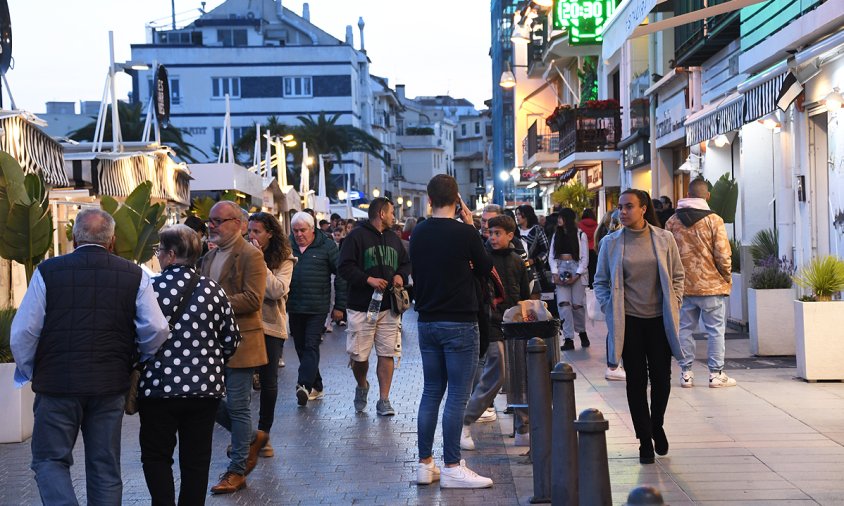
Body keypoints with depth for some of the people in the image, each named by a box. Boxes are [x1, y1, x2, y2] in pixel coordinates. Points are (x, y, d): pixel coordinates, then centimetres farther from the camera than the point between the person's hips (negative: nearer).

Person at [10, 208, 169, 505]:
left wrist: (27, 372, 12)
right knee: (105, 467, 14)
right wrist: (139, 361, 15)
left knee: (50, 460, 9)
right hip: (110, 386, 2)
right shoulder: (134, 275, -2)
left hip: (56, 383, -2)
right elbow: (157, 330, -4)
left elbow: (22, 334, -5)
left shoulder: (47, 271, -5)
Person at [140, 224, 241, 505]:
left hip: (158, 388, -3)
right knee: (196, 459, 11)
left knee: (156, 456, 11)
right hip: (205, 388, 3)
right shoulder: (212, 289, 0)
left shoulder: (149, 289, -9)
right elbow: (231, 339, 4)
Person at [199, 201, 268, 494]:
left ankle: (237, 470, 9)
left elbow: (252, 299, -19)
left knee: (237, 406, -2)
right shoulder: (209, 257, 15)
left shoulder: (250, 256, -10)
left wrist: (215, 304, -22)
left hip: (239, 341, -8)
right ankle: (252, 438, 32)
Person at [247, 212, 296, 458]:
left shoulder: (284, 260, -1)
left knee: (269, 384, 7)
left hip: (271, 328, -1)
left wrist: (260, 262, -16)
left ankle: (263, 433, 23)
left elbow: (278, 291, -18)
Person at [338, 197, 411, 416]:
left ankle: (384, 400, 7)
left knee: (387, 354, 0)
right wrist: (368, 279, -18)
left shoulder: (393, 238, 16)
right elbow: (344, 266, -10)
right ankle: (362, 387, 29)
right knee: (359, 356, 0)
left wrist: (400, 275, 2)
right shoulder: (357, 236, -5)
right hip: (361, 307, -5)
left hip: (389, 307, 5)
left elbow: (406, 262, 25)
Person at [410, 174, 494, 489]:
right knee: (457, 396, -2)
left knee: (431, 392, 12)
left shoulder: (418, 233, 4)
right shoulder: (464, 232, -12)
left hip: (427, 321, 6)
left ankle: (425, 464, 15)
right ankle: (452, 468, -1)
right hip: (459, 323, -6)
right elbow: (484, 269, 2)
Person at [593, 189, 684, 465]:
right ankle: (645, 441, 12)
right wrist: (610, 308, -5)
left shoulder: (664, 239, 1)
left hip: (660, 319, 1)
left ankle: (657, 426, 31)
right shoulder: (611, 243, 0)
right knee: (636, 380, 2)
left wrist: (674, 305, -1)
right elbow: (600, 281, 7)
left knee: (661, 377, 4)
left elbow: (677, 276, 8)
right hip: (628, 321, 0)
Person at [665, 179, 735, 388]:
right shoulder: (714, 220, -9)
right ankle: (716, 374, 7)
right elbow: (723, 254, -12)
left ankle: (686, 373, 13)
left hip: (683, 286, 3)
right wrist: (727, 276, 4)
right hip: (712, 285, -3)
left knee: (685, 329, 10)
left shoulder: (672, 222, 2)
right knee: (715, 330, 5)